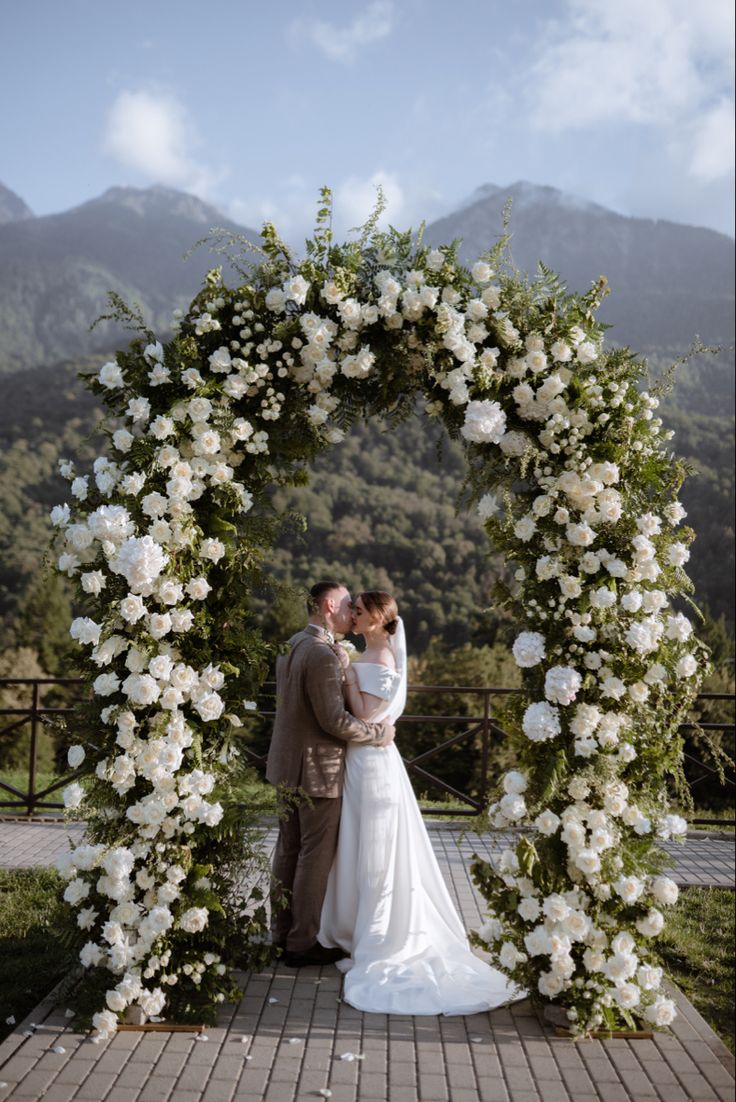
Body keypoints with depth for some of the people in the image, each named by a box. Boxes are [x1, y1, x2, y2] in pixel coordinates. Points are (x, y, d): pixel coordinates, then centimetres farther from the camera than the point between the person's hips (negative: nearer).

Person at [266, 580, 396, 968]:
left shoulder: (292, 645, 7)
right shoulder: (322, 655, -23)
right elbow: (334, 720, -24)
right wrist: (379, 732, -11)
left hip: (288, 763, 10)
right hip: (317, 768, -9)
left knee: (288, 849, 17)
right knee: (316, 856, 3)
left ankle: (282, 931, 29)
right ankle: (303, 942, 13)